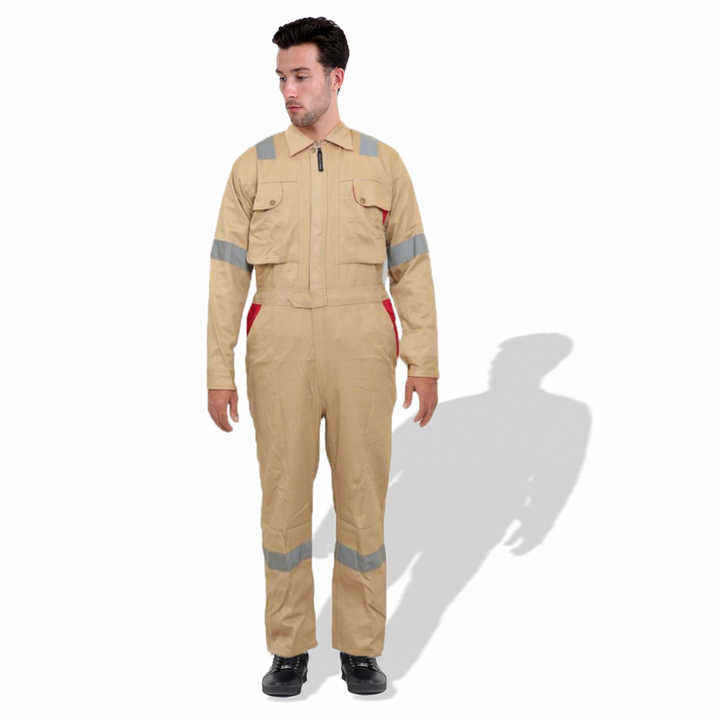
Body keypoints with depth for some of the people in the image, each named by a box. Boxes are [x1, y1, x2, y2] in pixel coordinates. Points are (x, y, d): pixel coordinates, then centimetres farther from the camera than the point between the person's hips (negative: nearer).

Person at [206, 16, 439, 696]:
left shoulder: (383, 164, 5)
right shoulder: (254, 167, 5)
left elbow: (411, 269, 6)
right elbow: (228, 273, 4)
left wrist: (426, 364, 1)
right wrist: (218, 372, 0)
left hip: (362, 350, 0)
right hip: (281, 351, 0)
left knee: (361, 495, 3)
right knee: (285, 495, 4)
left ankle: (359, 648, 18)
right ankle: (289, 650, 18)